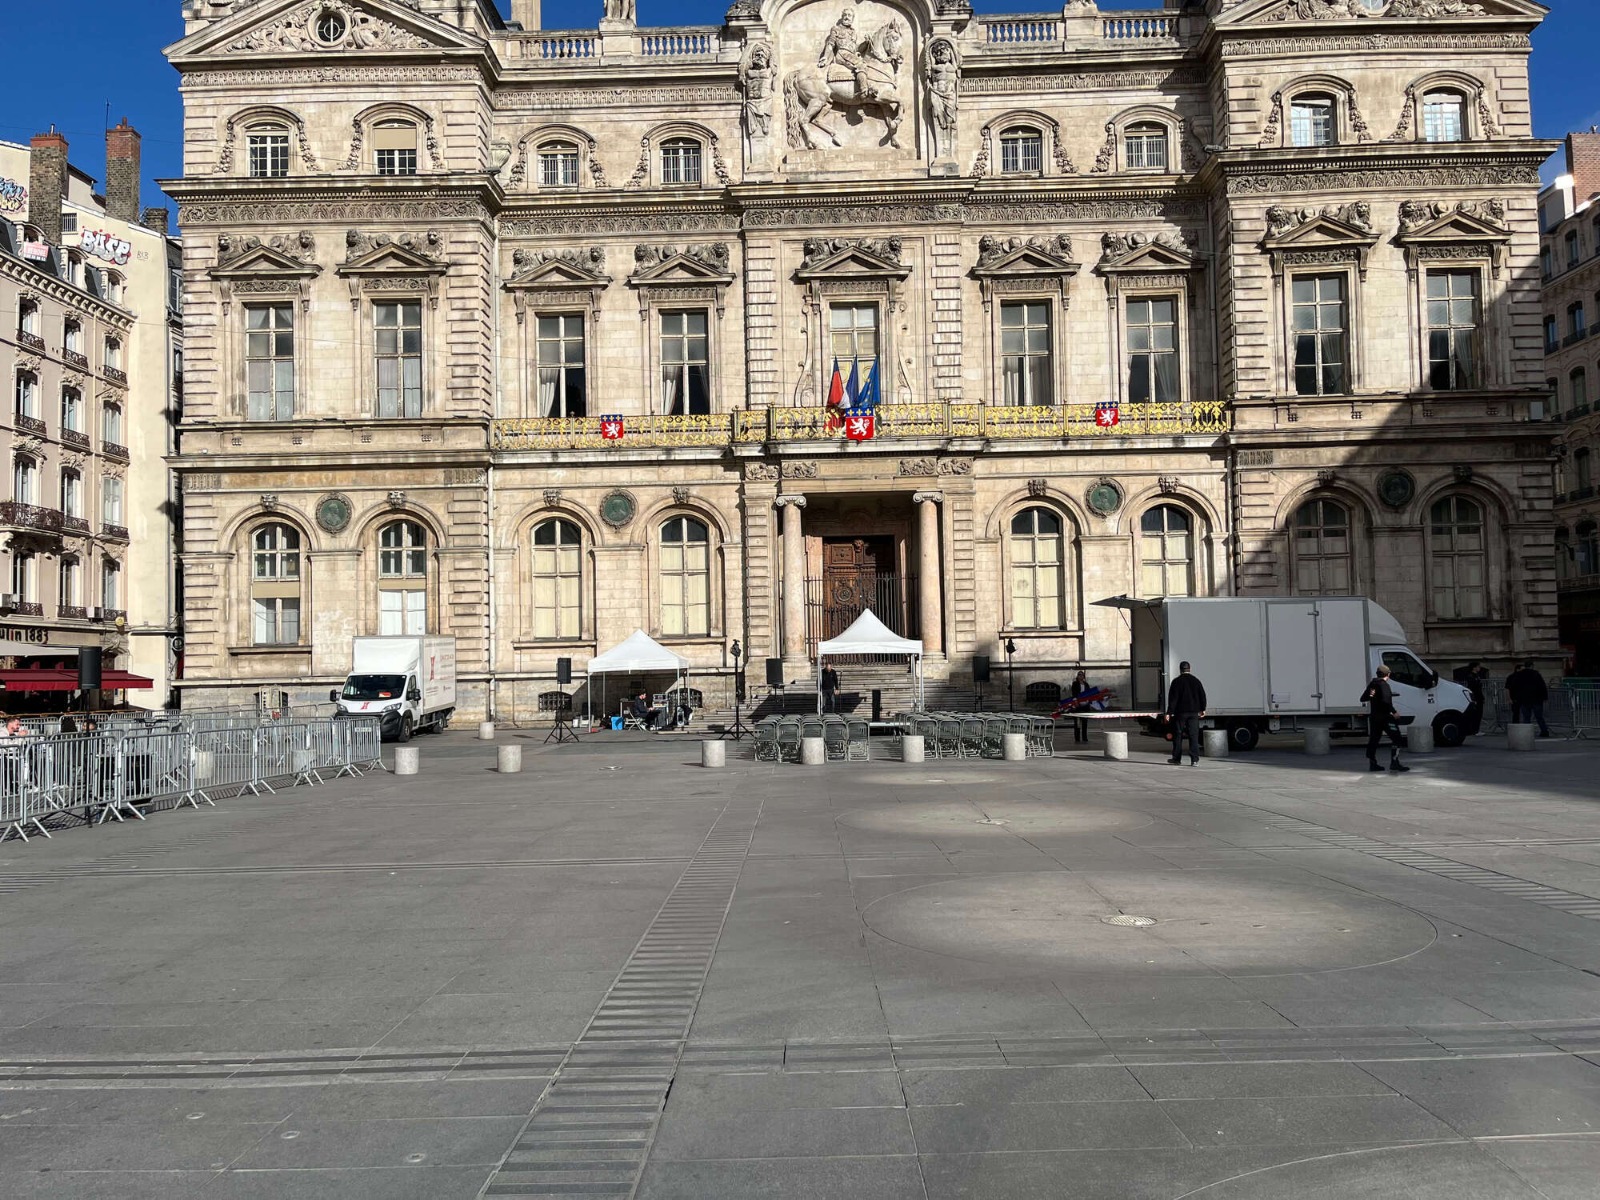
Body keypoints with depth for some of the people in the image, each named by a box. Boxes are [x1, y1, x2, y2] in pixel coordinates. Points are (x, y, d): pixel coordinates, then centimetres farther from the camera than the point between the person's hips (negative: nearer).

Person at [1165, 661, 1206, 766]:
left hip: (1180, 712, -3)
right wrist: (1202, 709, 25)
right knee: (1194, 736, 1)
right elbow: (1203, 696, 12)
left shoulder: (1176, 682, -5)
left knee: (1178, 735, 8)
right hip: (1194, 712, 3)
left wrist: (1169, 712, -8)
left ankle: (1176, 758, 14)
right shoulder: (1196, 681, 6)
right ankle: (1195, 760, -6)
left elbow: (1172, 698, -9)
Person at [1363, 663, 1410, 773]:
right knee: (1397, 740, -5)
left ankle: (1373, 764, 14)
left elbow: (1363, 698, 16)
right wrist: (1394, 712, -18)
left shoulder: (1372, 685, 11)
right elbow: (1385, 701, -25)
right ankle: (1394, 763, -13)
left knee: (1373, 740, 11)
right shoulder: (1384, 685, -13)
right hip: (1384, 716, -9)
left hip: (1374, 716, 9)